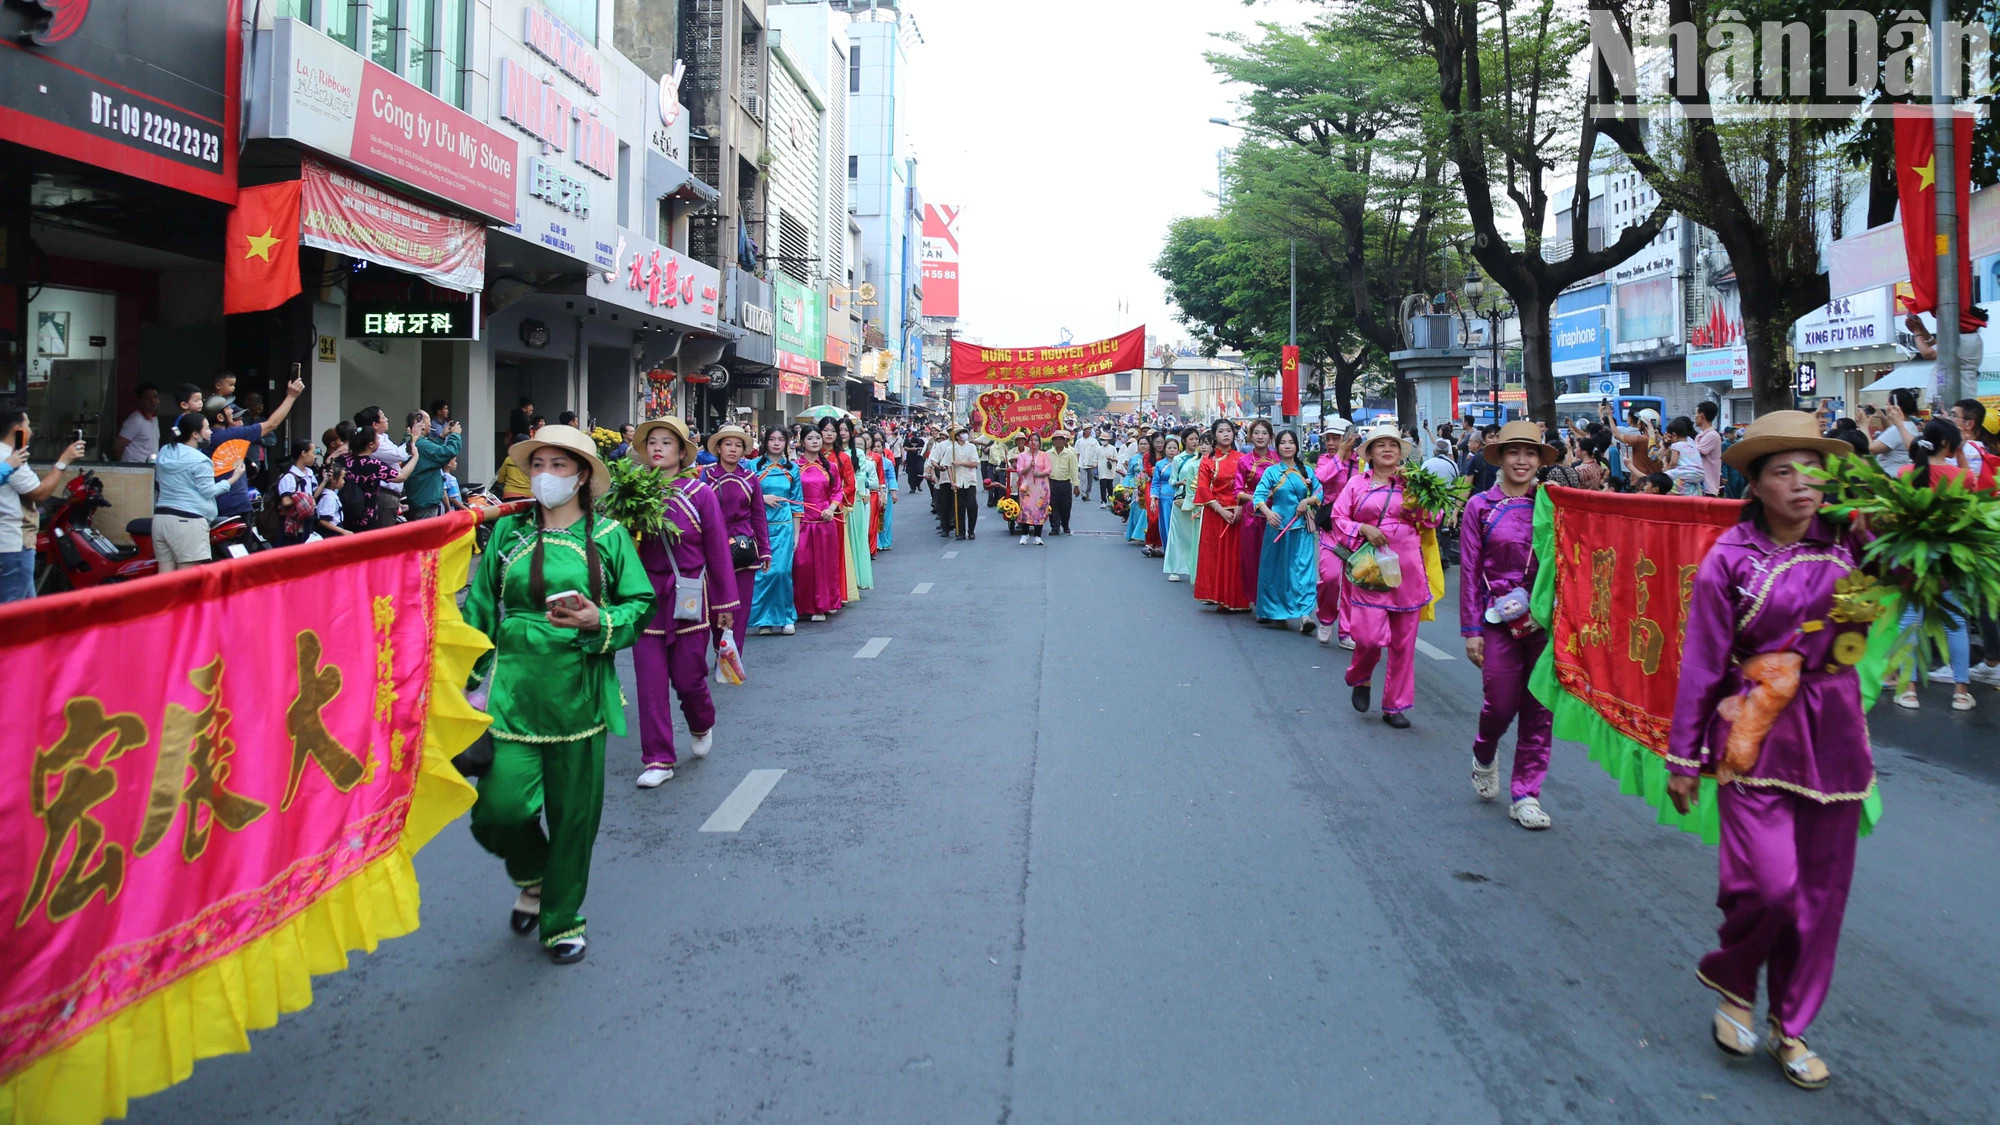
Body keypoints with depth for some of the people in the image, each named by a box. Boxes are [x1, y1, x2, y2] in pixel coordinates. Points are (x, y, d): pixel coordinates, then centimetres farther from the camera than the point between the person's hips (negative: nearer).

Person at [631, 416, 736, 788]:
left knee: (687, 677, 3)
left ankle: (702, 726, 36)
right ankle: (658, 760, 10)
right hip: (647, 596, 2)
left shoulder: (700, 493, -5)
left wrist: (725, 603, 0)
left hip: (689, 598, -2)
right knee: (650, 681, 1)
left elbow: (717, 549, -2)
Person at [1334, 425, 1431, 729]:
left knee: (1403, 640, 5)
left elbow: (1425, 522, 6)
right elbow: (1339, 516, 4)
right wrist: (1363, 528, -11)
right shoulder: (1358, 483, 5)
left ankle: (1395, 706, 18)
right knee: (1371, 635, -12)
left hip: (1406, 565, 2)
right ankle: (1360, 678, 22)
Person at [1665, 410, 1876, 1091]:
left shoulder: (1848, 546, 2)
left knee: (1822, 890, 9)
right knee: (1770, 882, -12)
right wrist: (1683, 757, -2)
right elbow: (1701, 665, -4)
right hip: (1756, 735, -4)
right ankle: (1730, 979, 19)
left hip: (1833, 736, 4)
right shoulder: (1730, 559, -6)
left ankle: (1792, 1028, 26)